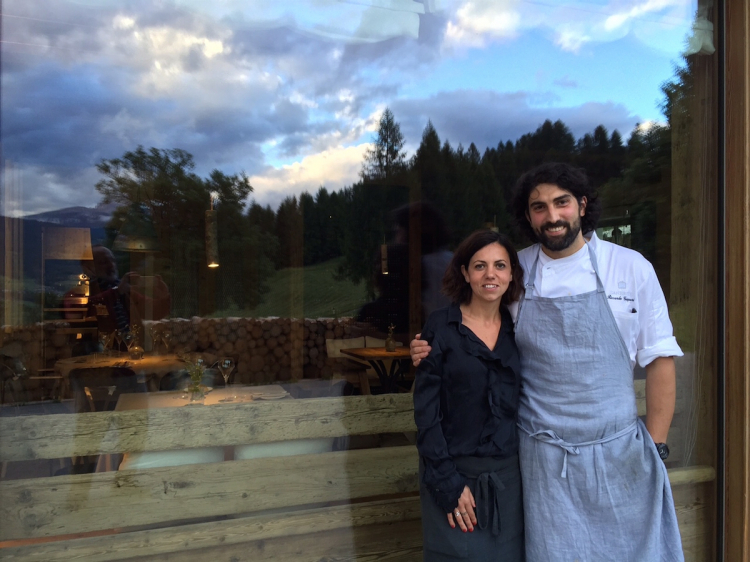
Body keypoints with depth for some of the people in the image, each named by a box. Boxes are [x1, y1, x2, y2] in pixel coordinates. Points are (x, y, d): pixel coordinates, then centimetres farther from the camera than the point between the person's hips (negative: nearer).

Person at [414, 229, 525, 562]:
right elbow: (427, 409, -9)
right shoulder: (441, 327, -8)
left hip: (507, 474, 4)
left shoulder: (518, 331, 4)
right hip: (455, 473, -3)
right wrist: (447, 481, -12)